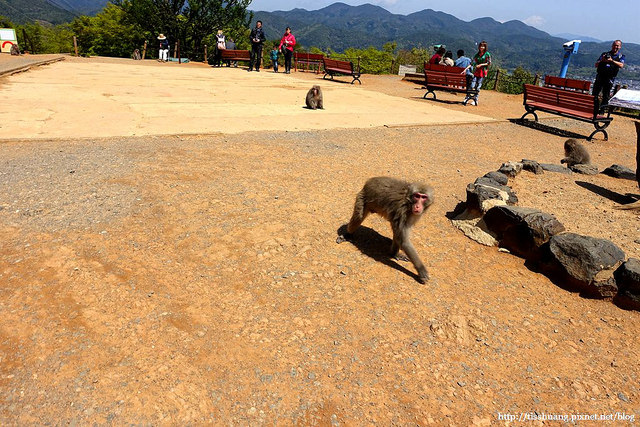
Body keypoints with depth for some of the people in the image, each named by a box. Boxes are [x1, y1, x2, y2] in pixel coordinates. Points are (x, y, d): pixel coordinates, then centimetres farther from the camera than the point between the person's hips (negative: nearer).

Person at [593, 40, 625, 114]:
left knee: (606, 97, -2)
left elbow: (621, 65, -10)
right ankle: (594, 111, 7)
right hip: (599, 77, 2)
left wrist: (612, 61, -22)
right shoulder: (604, 54, 16)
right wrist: (601, 60, -9)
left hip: (609, 79, -2)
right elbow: (596, 65, 11)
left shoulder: (621, 56, 10)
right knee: (594, 95, -1)